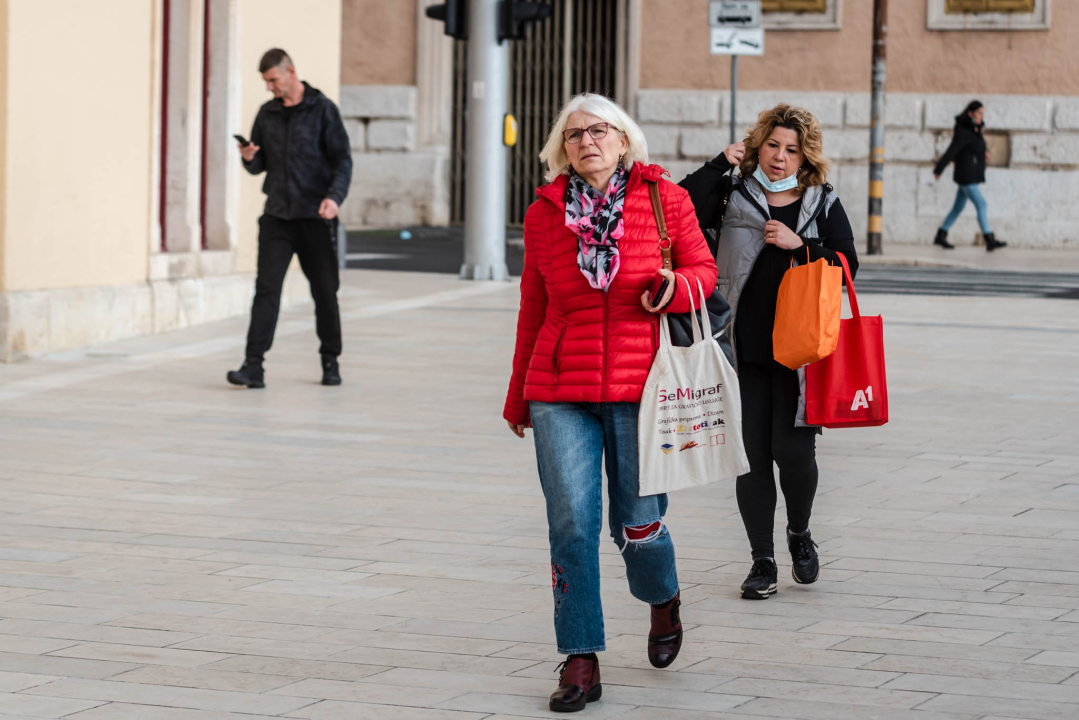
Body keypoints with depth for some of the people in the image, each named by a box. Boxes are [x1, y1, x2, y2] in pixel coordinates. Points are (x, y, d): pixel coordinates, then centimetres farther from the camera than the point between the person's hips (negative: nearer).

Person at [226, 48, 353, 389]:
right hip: (277, 216, 3)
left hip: (315, 216, -3)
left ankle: (330, 362, 20)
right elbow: (259, 166, 16)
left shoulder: (322, 109, -2)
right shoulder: (267, 114, 11)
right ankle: (253, 366, -12)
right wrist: (250, 158, -8)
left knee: (324, 291, 6)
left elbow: (342, 158, -5)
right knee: (266, 288, -8)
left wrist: (335, 197, -20)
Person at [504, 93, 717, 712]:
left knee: (637, 522, 2)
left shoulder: (664, 200, 2)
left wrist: (677, 287, -15)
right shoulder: (544, 214, 8)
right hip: (560, 393, 1)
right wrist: (519, 396, 21)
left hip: (641, 387, -1)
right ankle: (582, 662, 2)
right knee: (572, 522, -6)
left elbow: (703, 267, 10)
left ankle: (664, 600, 37)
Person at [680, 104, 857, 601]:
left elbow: (846, 265, 2)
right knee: (751, 456, 3)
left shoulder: (824, 204, 7)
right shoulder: (733, 195, 5)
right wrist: (721, 165, -10)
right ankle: (762, 561, 13)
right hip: (743, 349, 1)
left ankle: (800, 534, 23)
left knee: (793, 451, -7)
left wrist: (800, 246, -11)